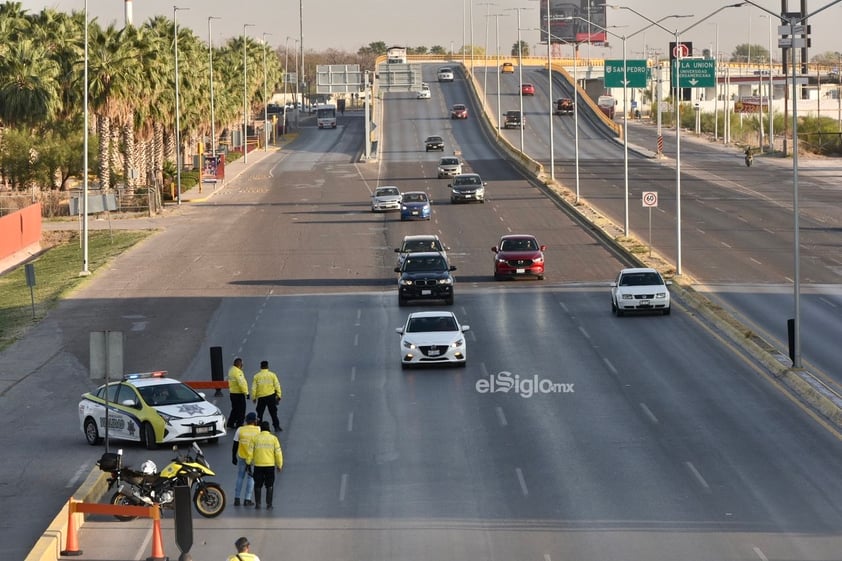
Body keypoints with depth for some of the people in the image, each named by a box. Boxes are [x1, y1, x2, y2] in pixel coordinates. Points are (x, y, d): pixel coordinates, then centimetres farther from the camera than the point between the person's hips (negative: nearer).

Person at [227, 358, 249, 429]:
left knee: (235, 409, 19)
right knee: (241, 410, -2)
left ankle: (230, 423, 24)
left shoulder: (231, 370, 12)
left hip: (232, 393, 10)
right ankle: (239, 425, 1)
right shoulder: (237, 372, -20)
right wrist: (245, 392, -21)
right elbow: (241, 383, -25)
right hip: (239, 394, -10)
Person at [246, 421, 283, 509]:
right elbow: (278, 453, -3)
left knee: (258, 485, 10)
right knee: (269, 486, 9)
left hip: (258, 466, 0)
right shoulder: (273, 438, -2)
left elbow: (250, 452, -1)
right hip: (270, 466, 0)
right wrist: (279, 465, 6)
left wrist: (248, 462, 11)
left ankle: (257, 503, 7)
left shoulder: (255, 438, -1)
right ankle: (269, 504, 4)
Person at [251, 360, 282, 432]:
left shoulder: (256, 376, -2)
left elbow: (253, 388, -1)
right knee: (273, 413, 7)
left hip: (261, 397, 0)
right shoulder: (272, 375, -3)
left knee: (260, 413, 11)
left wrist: (253, 397, 8)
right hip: (271, 396, 0)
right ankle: (276, 427, 6)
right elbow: (277, 386, -3)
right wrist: (278, 395, 4)